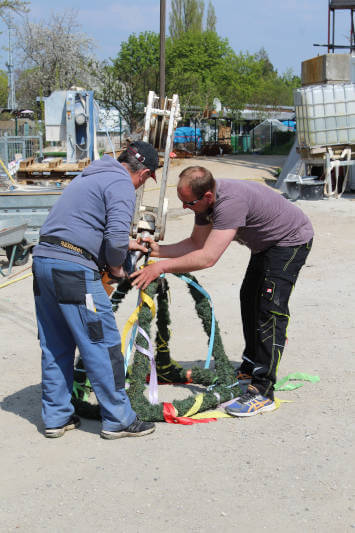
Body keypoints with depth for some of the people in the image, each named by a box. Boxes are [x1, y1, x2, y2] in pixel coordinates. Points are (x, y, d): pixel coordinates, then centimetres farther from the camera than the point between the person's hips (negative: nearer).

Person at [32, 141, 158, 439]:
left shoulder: (91, 176, 22)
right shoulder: (122, 186, -7)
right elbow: (117, 237, -19)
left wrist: (126, 244, 40)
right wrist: (116, 265, 0)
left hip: (43, 259, 9)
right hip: (74, 269, -9)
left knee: (55, 347, 16)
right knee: (103, 345, 0)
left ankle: (56, 417, 24)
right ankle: (118, 420, 8)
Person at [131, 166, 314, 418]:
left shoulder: (231, 201, -39)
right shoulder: (204, 200, -10)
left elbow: (208, 258, -43)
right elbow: (197, 244, 0)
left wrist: (161, 266, -39)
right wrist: (157, 249, -11)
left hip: (291, 241, -10)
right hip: (266, 243, 10)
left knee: (270, 310, -16)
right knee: (249, 300, 18)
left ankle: (263, 392, -15)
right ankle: (249, 371, 34)